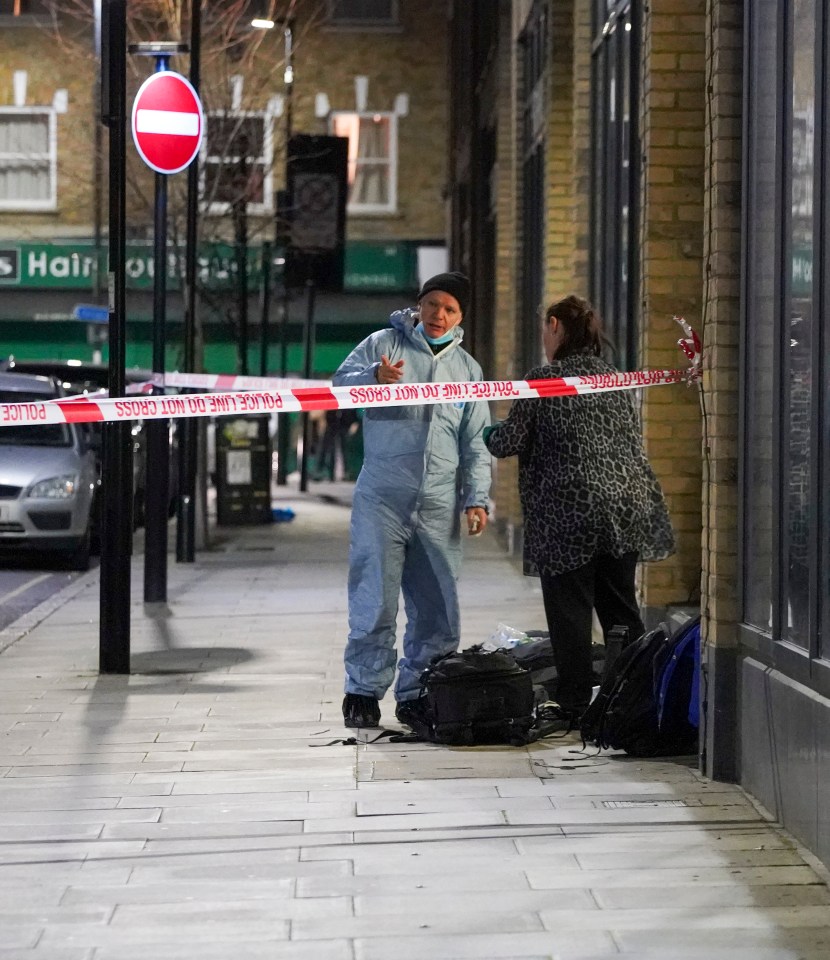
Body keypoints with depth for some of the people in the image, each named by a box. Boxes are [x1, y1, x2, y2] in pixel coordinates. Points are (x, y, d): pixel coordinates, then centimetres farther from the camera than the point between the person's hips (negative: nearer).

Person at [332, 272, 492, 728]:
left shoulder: (467, 368, 16)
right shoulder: (384, 344, 6)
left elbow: (476, 442, 16)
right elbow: (340, 383, -4)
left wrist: (477, 498, 6)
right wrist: (375, 376, -24)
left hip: (439, 503, 4)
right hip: (382, 497, -4)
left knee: (438, 607, 5)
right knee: (375, 600, -7)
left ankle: (415, 694, 14)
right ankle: (363, 691, 1)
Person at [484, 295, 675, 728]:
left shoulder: (543, 380, -7)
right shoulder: (614, 378, 11)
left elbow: (510, 442, -2)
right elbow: (634, 443, 16)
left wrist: (490, 435, 18)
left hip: (568, 511, -6)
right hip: (624, 508, 6)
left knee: (570, 611, 1)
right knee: (621, 608, 13)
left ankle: (574, 705, 1)